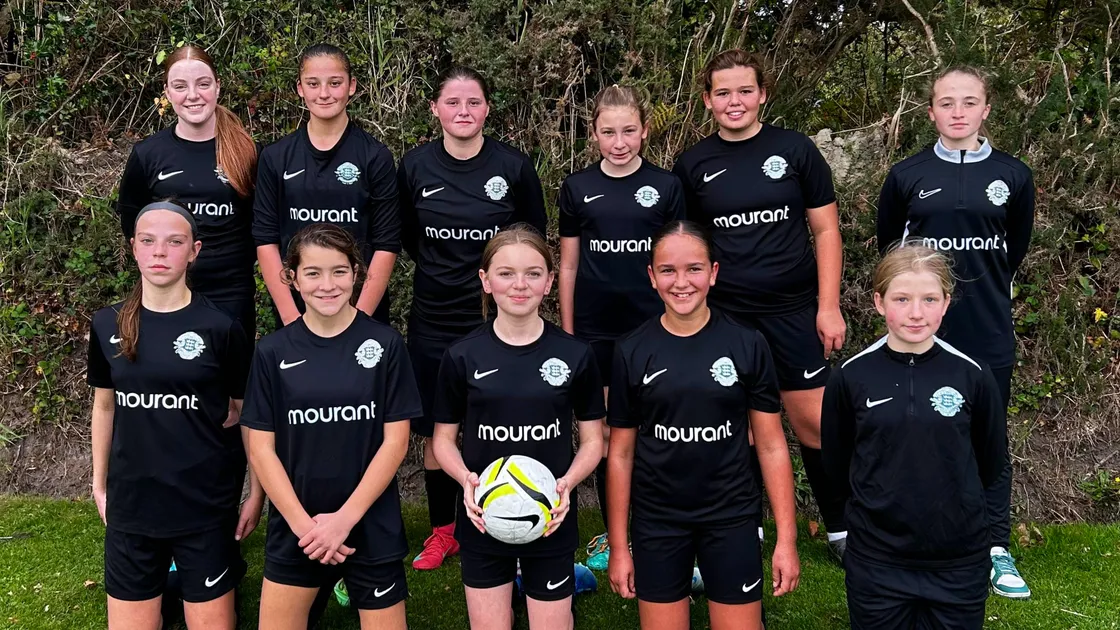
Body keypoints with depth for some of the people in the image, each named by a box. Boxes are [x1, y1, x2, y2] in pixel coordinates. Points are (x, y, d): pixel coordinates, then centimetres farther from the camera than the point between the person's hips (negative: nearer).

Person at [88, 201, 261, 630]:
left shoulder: (221, 328, -9)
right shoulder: (107, 326, 0)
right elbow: (104, 406, 12)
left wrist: (256, 493, -2)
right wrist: (99, 483, 15)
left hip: (206, 505, -3)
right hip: (130, 503, 3)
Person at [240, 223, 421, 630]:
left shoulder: (385, 344, -5)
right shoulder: (272, 352, -1)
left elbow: (395, 441, -6)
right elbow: (260, 447, -1)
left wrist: (344, 518, -11)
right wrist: (303, 523, -9)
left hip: (371, 526, -1)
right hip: (293, 528, 2)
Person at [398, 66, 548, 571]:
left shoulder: (514, 166, -5)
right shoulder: (415, 166, -1)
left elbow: (535, 239, 7)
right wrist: (441, 270, 8)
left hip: (498, 318, -1)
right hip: (434, 318, 2)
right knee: (435, 430, 10)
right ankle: (442, 530, 28)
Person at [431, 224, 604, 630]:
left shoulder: (575, 355, -4)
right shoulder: (462, 356, -4)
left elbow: (592, 440, 3)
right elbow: (444, 438, 3)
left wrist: (567, 483, -15)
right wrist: (466, 479, -15)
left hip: (551, 522, 0)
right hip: (483, 521, 1)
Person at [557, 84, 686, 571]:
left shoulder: (666, 186, 1)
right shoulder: (577, 188, 4)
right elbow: (568, 265, 7)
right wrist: (567, 333, 6)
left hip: (651, 325, -1)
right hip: (596, 328, 1)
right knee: (603, 429, 8)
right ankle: (611, 531, 23)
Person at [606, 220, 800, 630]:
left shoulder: (748, 345, -5)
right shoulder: (631, 352, -4)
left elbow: (771, 445, -1)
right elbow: (621, 452, 1)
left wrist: (786, 538, -4)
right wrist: (619, 545, 2)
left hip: (732, 520, 0)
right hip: (656, 524, 1)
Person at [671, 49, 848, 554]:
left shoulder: (794, 149, 1)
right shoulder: (693, 165, 4)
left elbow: (826, 230, 2)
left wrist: (829, 305, -3)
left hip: (793, 311, -1)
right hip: (724, 316, 1)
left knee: (814, 424, 1)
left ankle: (841, 528, 21)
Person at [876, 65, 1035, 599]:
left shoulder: (1013, 175, 1)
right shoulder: (907, 175, -2)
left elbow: (1016, 247, 13)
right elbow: (888, 244, 10)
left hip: (989, 334, 1)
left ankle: (997, 550, 21)